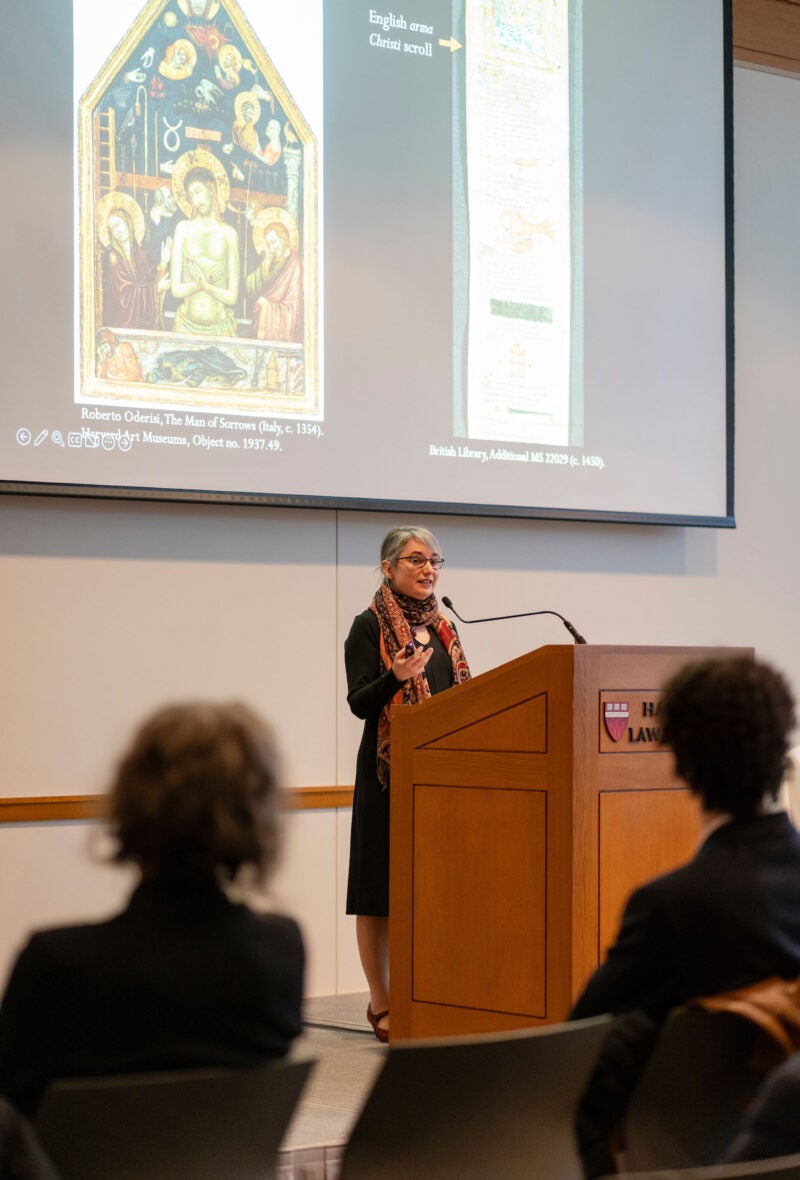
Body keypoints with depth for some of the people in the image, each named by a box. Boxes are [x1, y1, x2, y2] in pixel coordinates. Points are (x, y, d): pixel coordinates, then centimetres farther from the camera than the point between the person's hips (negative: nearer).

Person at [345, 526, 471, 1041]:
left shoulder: (443, 627, 15)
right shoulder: (369, 627, -4)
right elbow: (359, 703, -11)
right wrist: (395, 677, -28)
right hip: (389, 771, -6)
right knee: (382, 887, -2)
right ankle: (382, 1004, 4)